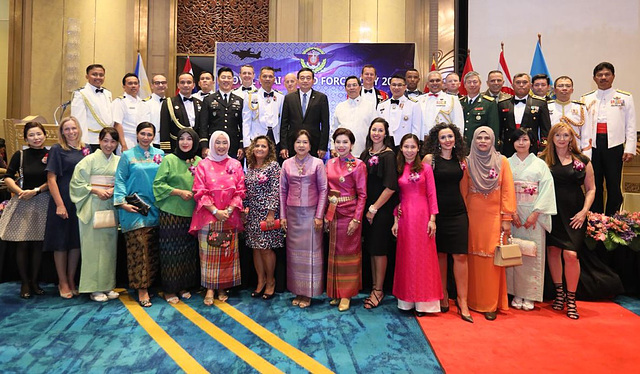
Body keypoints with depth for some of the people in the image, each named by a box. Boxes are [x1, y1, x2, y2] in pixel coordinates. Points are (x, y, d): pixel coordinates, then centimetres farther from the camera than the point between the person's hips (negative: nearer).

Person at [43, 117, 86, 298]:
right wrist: (59, 205, -14)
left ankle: (71, 280, 22)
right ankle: (62, 282, 17)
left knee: (77, 241, 9)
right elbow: (51, 178, -8)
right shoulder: (57, 149, -3)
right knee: (61, 241, 4)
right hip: (63, 200, -4)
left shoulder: (85, 150, 9)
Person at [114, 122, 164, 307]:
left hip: (155, 208, 3)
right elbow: (120, 180, 1)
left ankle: (148, 283, 19)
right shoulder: (128, 155, 6)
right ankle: (141, 288, 1)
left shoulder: (160, 154, 12)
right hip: (134, 208, -3)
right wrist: (122, 202, -10)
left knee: (152, 248, 5)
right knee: (138, 247, -6)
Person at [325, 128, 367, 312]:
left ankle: (346, 294, 18)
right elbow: (326, 190, 10)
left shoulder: (358, 165, -8)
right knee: (334, 252, 13)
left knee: (348, 253, 4)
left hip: (349, 214, -5)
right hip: (332, 214, 5)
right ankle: (335, 292, 27)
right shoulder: (330, 164, 7)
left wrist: (356, 219, -16)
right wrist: (325, 214, 4)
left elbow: (362, 195, -10)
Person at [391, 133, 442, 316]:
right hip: (405, 217, 3)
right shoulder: (398, 170, 7)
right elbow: (397, 196, 7)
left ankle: (423, 301, 14)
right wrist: (395, 220, 3)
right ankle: (407, 299, 19)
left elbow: (431, 195, -2)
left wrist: (432, 219, -8)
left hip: (422, 215, -2)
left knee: (423, 256, 3)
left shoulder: (426, 168, 0)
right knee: (406, 256, 8)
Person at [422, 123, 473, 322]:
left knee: (460, 255, -2)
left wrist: (464, 167, 4)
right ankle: (443, 295, 23)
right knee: (440, 254, 8)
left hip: (458, 212, 3)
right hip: (437, 212, -2)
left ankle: (462, 300, 6)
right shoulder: (430, 158, -3)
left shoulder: (460, 159, 9)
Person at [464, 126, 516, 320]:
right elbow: (463, 191, 5)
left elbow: (508, 190, -1)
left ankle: (491, 304, 8)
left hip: (494, 217, -1)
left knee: (493, 258, -1)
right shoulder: (468, 162, 5)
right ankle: (473, 301, 16)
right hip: (473, 217, 1)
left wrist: (507, 218, -5)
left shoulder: (502, 161, 2)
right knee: (474, 258, 5)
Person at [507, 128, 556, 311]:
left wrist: (535, 214, -11)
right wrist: (511, 212, -10)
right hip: (513, 214, 1)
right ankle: (516, 293, 11)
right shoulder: (507, 164, 8)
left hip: (534, 214, 0)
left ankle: (530, 296, 9)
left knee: (533, 253, 0)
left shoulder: (540, 164, 6)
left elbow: (546, 189, -2)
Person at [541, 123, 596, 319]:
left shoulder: (582, 161, 6)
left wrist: (584, 211, -3)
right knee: (553, 250, 5)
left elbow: (591, 189, 9)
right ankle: (559, 293, 22)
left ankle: (571, 299, 9)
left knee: (571, 254, -7)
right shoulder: (543, 160, 4)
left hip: (574, 215, 0)